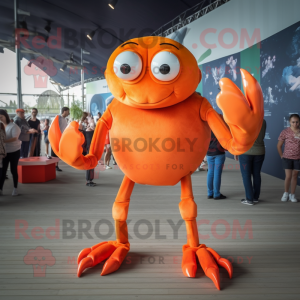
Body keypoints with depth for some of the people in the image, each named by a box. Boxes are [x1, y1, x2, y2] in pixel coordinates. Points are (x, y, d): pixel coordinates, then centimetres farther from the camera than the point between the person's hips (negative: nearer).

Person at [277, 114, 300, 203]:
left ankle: (292, 195, 20)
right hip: (287, 158, -2)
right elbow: (279, 146, 1)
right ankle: (286, 193, 18)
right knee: (288, 176, -3)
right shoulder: (285, 132, -7)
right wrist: (282, 156, 0)